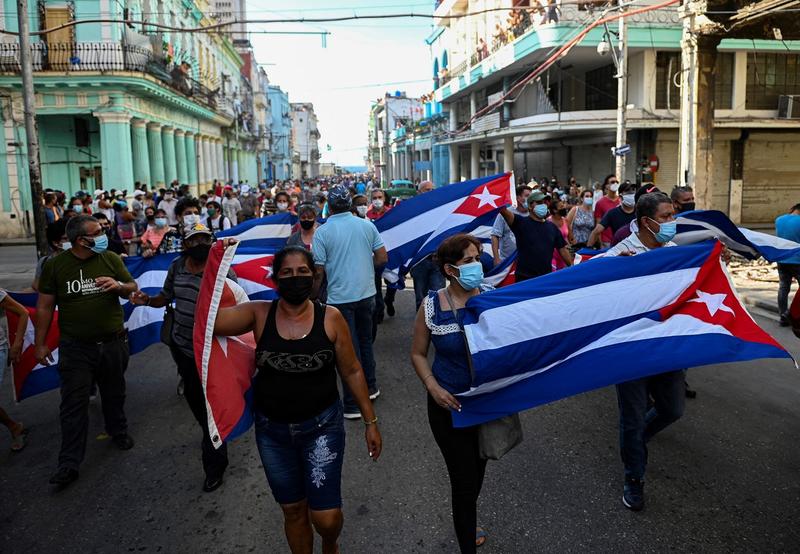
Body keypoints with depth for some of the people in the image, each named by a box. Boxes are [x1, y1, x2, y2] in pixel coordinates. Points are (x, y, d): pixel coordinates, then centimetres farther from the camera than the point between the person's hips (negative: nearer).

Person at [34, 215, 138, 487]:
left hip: (113, 344, 2)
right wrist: (40, 344, 0)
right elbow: (45, 306, 0)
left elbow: (133, 289, 6)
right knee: (74, 404, -1)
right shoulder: (55, 265, -5)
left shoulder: (111, 259, -1)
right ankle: (69, 463, 6)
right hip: (75, 348, -2)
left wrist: (118, 285, -18)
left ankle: (118, 432, 42)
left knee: (114, 394, 18)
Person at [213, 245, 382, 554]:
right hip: (273, 430, 2)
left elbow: (352, 371, -1)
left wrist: (370, 421, 1)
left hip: (322, 426, -2)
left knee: (325, 516, -3)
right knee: (293, 511, 16)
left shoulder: (330, 318, -8)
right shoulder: (259, 315, -5)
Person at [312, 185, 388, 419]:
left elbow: (319, 271, -11)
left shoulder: (322, 232, -10)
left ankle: (353, 404, 9)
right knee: (365, 341, 22)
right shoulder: (367, 225, 0)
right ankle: (370, 387, 35)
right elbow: (382, 258, 2)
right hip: (367, 293, 4)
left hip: (340, 298, -4)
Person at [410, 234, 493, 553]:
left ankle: (466, 523, 52)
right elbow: (418, 353, -2)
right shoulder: (431, 306, -12)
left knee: (478, 469, 23)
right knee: (463, 478, 2)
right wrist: (433, 388, -16)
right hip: (449, 404, -3)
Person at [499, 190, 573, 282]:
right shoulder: (521, 223, -3)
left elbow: (563, 249, 15)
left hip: (547, 277, 5)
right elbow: (503, 211, -19)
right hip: (525, 278, -4)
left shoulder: (552, 227, 11)